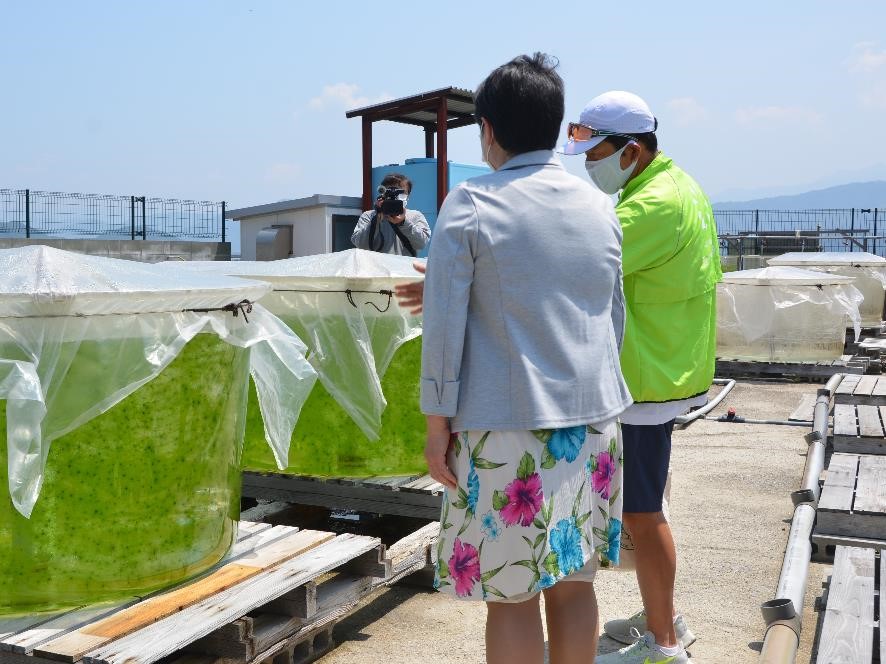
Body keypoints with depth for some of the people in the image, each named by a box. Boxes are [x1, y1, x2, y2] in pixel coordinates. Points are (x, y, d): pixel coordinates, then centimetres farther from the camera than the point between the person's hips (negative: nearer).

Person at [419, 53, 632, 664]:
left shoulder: (470, 206, -7)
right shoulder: (601, 207, 8)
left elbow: (445, 326, -9)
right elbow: (616, 319, 15)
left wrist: (437, 427, -2)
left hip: (506, 429, -5)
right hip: (593, 420, 5)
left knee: (512, 594, 6)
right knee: (574, 582, 15)